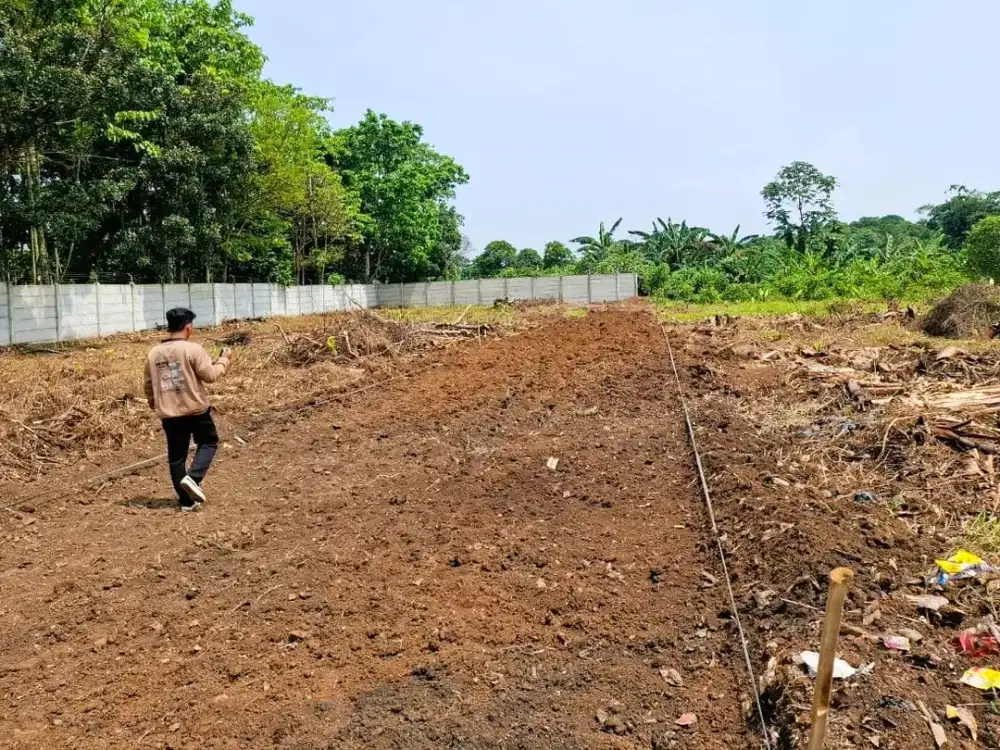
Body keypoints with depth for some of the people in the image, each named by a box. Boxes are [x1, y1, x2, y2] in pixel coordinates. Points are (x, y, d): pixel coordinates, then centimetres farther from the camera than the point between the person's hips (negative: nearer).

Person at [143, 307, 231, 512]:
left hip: (168, 414, 5)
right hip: (195, 409, -5)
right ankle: (193, 478, -6)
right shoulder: (192, 349, -13)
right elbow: (210, 375, -12)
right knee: (209, 442, 17)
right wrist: (224, 360, 4)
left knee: (176, 457, 11)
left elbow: (149, 385, 13)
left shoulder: (153, 353, 5)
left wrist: (154, 405, 30)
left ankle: (187, 501, 16)